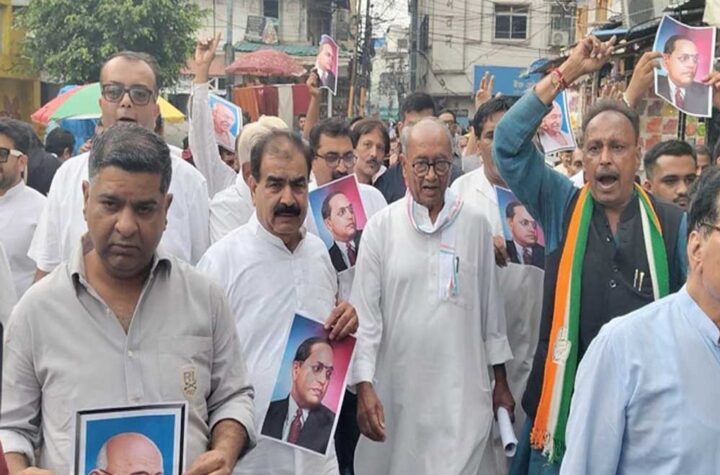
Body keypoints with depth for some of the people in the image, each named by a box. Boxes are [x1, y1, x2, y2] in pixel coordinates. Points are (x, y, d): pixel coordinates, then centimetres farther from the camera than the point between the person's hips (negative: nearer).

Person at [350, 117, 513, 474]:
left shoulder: (475, 224, 3)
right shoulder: (381, 227, -1)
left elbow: (491, 307, 9)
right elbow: (365, 314, -2)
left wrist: (501, 381, 12)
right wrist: (364, 386, -10)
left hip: (463, 392, 0)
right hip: (397, 392, 0)